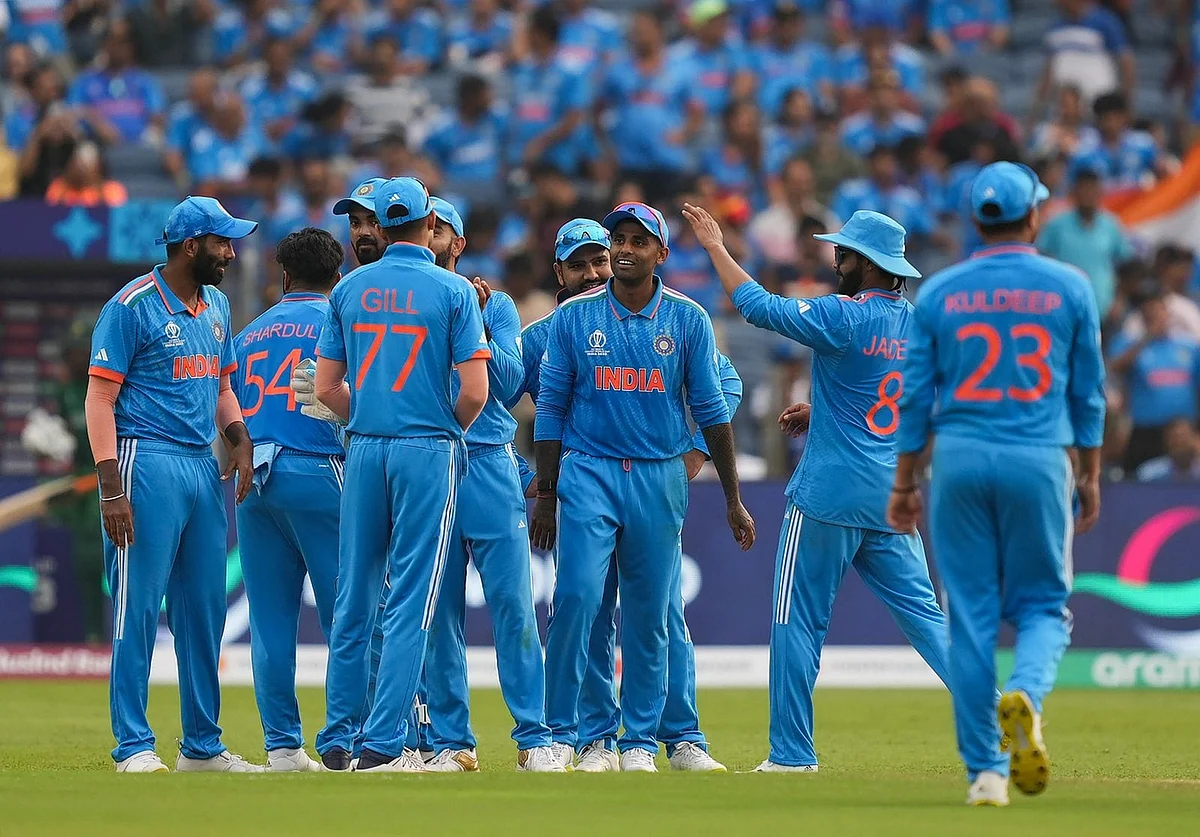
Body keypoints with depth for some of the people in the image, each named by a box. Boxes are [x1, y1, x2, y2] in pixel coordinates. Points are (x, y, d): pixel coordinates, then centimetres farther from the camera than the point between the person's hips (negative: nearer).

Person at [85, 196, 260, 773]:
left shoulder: (216, 306, 15)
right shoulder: (133, 306, -8)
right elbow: (100, 398, -11)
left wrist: (239, 440, 5)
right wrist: (111, 487, -18)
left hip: (205, 466, 8)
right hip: (148, 463, -8)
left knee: (205, 609, 10)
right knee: (138, 610, -6)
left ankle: (202, 746, 18)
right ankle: (133, 748, -3)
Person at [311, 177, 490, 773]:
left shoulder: (349, 291, 6)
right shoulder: (453, 291, -5)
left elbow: (326, 389, 7)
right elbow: (475, 390, -10)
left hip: (364, 451, 4)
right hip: (428, 453, -4)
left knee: (354, 599, 10)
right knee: (410, 602, -2)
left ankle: (337, 740, 12)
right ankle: (382, 745, -6)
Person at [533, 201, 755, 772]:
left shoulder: (688, 319, 3)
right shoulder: (574, 317, 3)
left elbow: (710, 410, 6)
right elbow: (551, 408, 7)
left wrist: (733, 500, 5)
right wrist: (544, 496, 4)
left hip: (660, 479, 1)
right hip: (589, 473, -1)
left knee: (649, 614, 3)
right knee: (577, 596, -15)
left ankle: (641, 741, 11)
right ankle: (559, 735, -8)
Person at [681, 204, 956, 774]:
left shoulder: (843, 317, -13)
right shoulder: (918, 325, 9)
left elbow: (758, 306, -11)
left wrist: (716, 247, -1)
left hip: (829, 494, -6)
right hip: (892, 500, 6)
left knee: (799, 619, 2)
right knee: (923, 612, 7)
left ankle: (792, 753, 3)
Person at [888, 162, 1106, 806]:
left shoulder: (940, 292, 3)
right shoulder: (1068, 287, 2)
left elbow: (915, 395, 4)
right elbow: (1088, 391, 5)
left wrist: (904, 481, 10)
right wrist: (1090, 473, 14)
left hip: (960, 461, 1)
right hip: (1038, 462, -1)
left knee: (970, 614, 5)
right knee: (1042, 603, 11)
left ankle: (986, 770, 5)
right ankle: (1026, 696, -22)